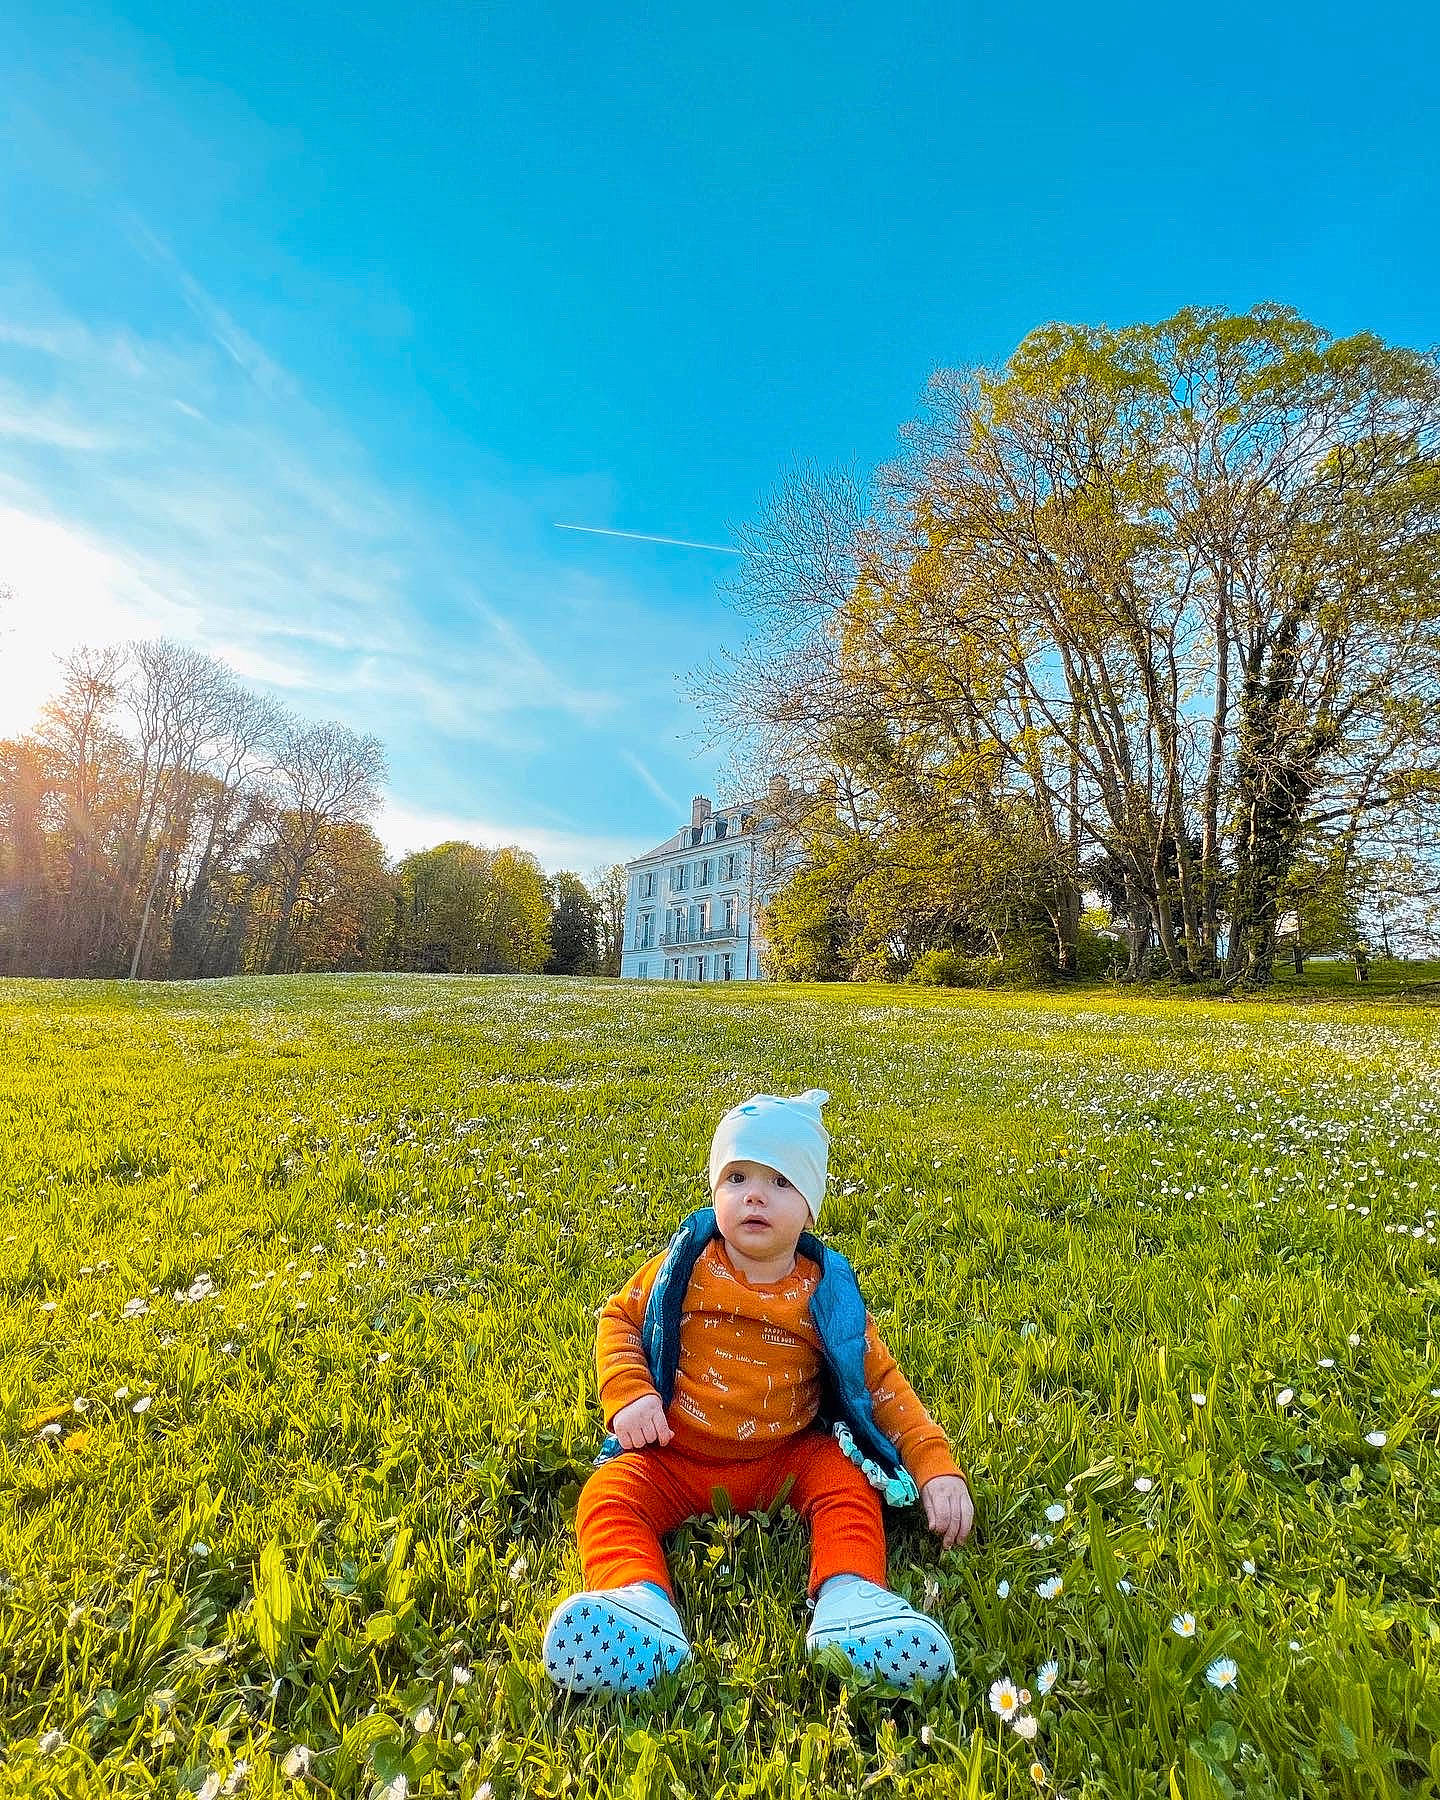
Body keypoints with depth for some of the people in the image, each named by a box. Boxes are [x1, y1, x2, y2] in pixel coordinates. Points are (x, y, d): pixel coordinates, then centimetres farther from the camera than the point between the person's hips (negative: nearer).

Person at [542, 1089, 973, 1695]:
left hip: (786, 1457, 1)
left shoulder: (825, 1292, -7)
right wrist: (628, 1395, -14)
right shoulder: (687, 1263, -7)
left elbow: (880, 1381, -1)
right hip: (674, 1457, 0)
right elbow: (620, 1316, 3)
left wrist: (936, 1465, -12)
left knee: (847, 1484, -22)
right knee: (609, 1496, -24)